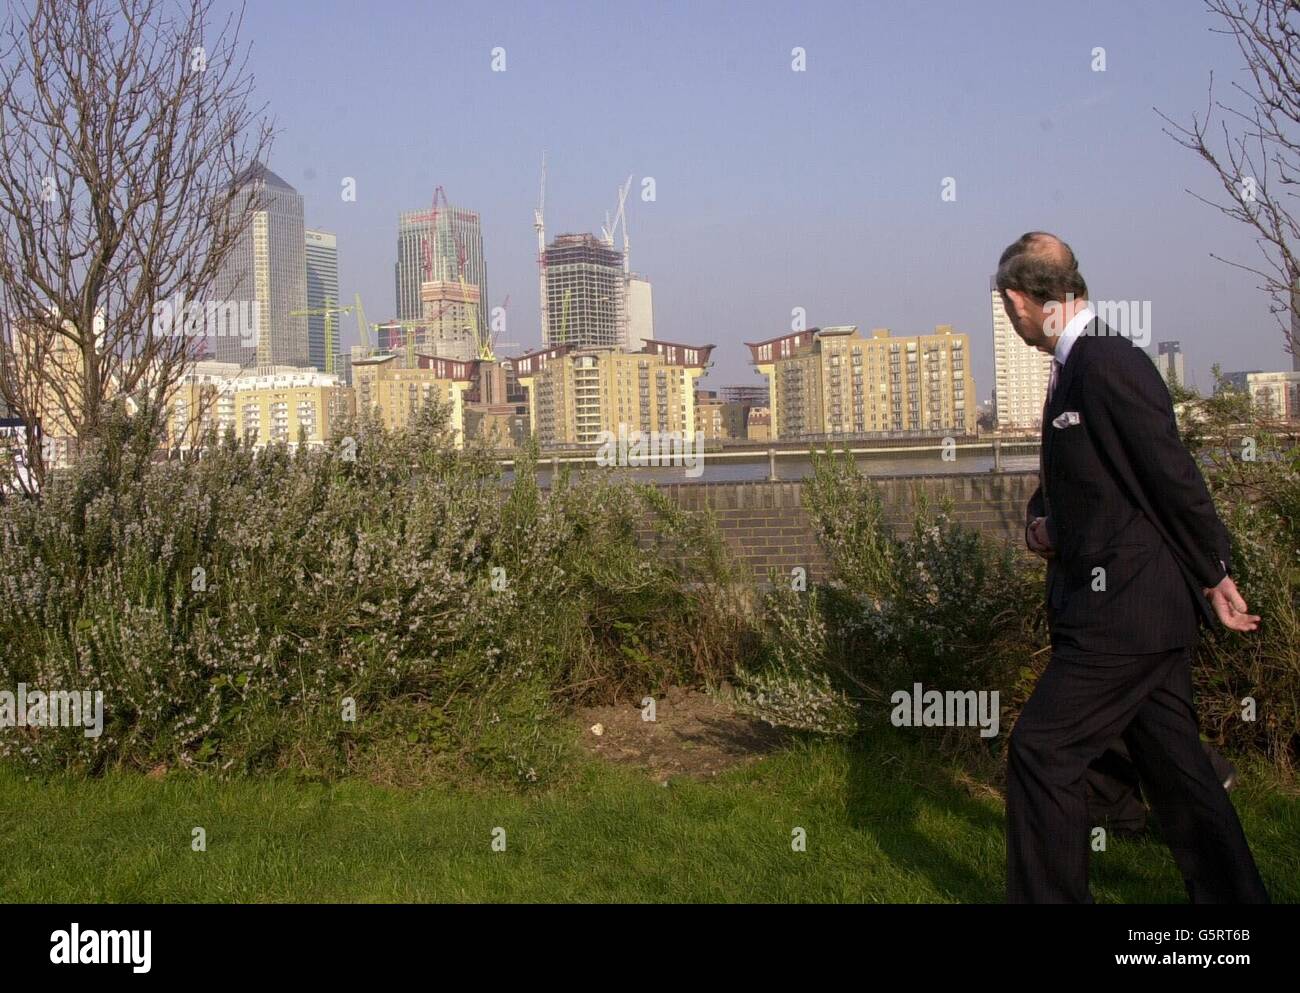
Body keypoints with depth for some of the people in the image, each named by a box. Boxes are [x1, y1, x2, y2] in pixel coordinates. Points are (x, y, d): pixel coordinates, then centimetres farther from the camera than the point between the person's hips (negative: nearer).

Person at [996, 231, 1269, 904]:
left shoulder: (1108, 362, -18)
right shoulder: (1080, 363, 12)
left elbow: (1175, 476, -18)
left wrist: (1213, 576, -9)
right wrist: (1044, 514, 4)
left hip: (1127, 607, -10)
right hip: (1146, 608, 10)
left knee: (1041, 749, -5)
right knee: (1171, 758, 16)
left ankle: (1051, 895, 7)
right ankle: (1232, 895, 28)